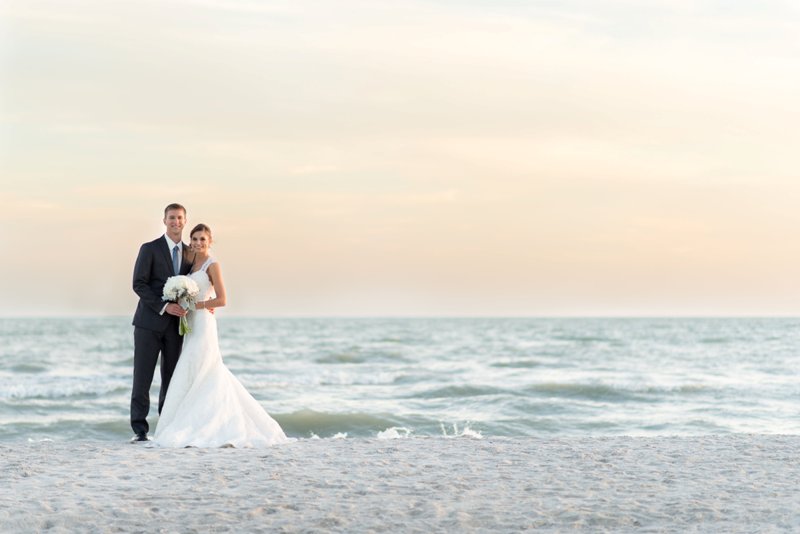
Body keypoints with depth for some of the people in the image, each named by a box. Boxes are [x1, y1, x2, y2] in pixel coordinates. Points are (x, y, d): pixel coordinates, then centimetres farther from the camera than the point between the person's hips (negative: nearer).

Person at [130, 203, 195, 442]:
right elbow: (139, 284, -8)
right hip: (150, 322, -4)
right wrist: (163, 306, -18)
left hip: (175, 325, 4)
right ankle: (140, 430, 2)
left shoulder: (189, 252, 12)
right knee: (142, 377, -3)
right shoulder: (150, 249, -2)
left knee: (171, 377, 5)